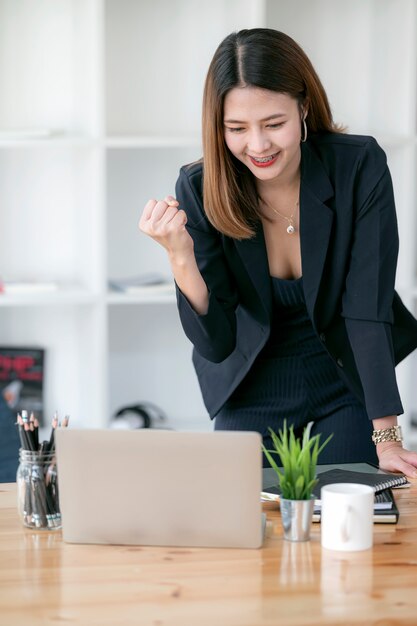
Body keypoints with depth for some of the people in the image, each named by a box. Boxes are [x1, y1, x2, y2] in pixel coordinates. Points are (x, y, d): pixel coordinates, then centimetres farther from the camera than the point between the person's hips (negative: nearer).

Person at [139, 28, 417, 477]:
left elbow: (368, 310, -22)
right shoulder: (199, 188, -17)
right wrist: (181, 258, -35)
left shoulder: (359, 166, -21)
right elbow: (216, 345, -17)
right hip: (253, 394, 1)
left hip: (347, 384, -1)